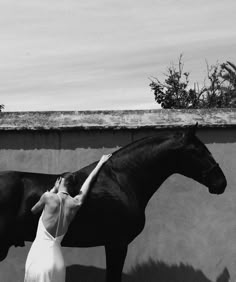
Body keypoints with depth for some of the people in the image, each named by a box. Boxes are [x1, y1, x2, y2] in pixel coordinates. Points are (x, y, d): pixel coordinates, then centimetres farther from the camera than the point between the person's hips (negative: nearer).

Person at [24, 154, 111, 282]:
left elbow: (33, 210, 14)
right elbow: (88, 181, 19)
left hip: (37, 257, -3)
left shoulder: (49, 197, -7)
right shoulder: (76, 203, 3)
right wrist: (100, 163, 34)